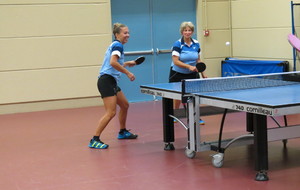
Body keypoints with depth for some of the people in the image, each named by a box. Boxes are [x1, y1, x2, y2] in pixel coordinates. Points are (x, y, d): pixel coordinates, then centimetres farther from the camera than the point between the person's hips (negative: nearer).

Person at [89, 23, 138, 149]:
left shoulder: (115, 45, 20)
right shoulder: (118, 45, -9)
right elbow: (113, 62, -25)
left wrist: (126, 64, 21)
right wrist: (128, 73, -19)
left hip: (111, 82, 11)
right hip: (106, 80, -11)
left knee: (125, 105, 22)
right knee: (111, 112, -15)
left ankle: (122, 132, 38)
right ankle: (94, 141, -14)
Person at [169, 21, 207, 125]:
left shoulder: (196, 44, 1)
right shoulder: (177, 44, -14)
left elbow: (198, 60, 10)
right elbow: (175, 61, -21)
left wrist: (203, 72, 5)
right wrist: (189, 66, -31)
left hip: (192, 74, 3)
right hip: (178, 74, -3)